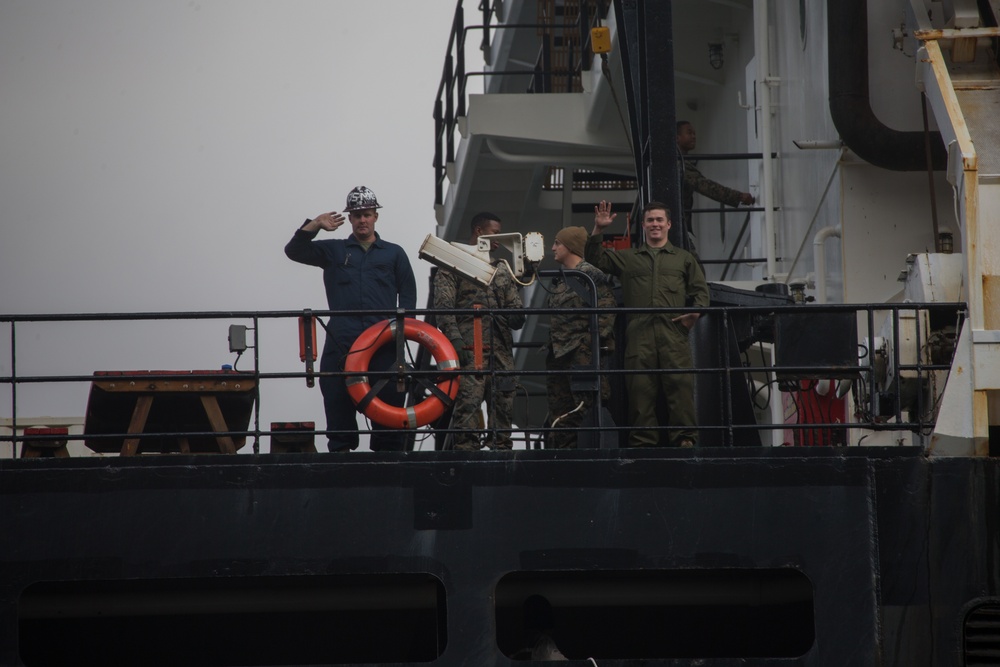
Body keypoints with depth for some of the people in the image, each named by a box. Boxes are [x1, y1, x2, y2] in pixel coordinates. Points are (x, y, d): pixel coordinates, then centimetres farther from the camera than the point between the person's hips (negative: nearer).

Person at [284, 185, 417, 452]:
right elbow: (294, 251, 8)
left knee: (390, 399, -4)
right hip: (342, 341, 0)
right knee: (338, 399, -3)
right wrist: (314, 225, -6)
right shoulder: (333, 250, 18)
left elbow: (408, 294, 14)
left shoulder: (394, 253, 19)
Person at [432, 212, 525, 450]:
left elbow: (514, 304, 24)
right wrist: (456, 340, -16)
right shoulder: (452, 265, 3)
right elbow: (444, 308, -5)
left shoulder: (501, 270, 23)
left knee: (504, 404, 6)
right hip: (471, 348, -6)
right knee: (468, 404, -14)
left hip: (501, 348, 6)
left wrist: (516, 317, -1)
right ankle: (465, 452, -15)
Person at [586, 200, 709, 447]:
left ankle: (684, 438, -11)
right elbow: (595, 260, 19)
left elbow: (701, 290, 15)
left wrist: (696, 312, -5)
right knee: (640, 388, -4)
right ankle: (643, 443, -2)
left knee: (680, 385, -11)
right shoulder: (627, 258, 24)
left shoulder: (684, 258, 21)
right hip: (639, 336, 1)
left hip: (673, 334, -1)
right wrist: (598, 230, 6)